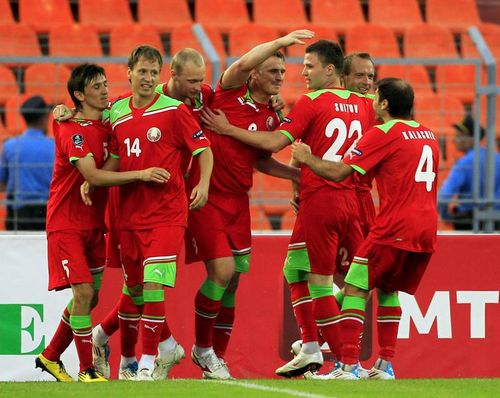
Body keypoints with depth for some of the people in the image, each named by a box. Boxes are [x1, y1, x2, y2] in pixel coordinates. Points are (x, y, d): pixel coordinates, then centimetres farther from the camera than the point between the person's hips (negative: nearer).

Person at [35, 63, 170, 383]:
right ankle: (86, 369, -6)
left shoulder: (107, 125, 8)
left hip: (93, 223, 8)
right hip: (66, 223, -8)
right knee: (83, 292, -14)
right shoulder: (72, 131, -16)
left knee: (90, 296, 10)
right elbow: (93, 175, -26)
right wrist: (140, 174, -30)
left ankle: (50, 356, 26)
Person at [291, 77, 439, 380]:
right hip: (428, 229, 7)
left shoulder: (382, 134, -6)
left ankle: (349, 365, -12)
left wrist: (307, 158, 8)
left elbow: (339, 172, -9)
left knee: (355, 289, -1)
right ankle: (386, 364, 14)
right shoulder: (428, 134, 17)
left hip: (395, 227, -7)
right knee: (389, 289, 20)